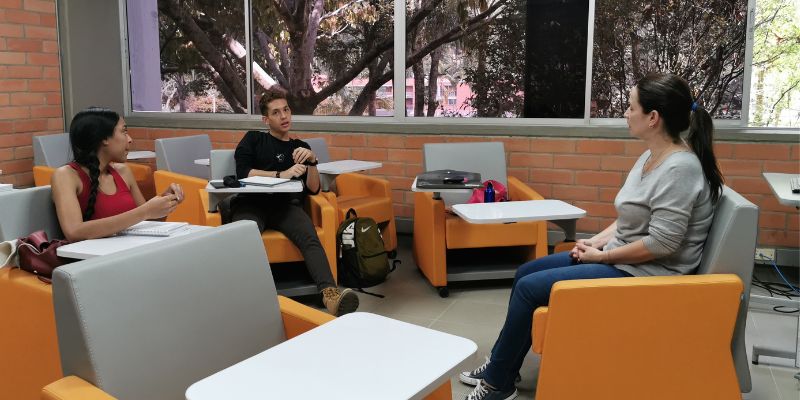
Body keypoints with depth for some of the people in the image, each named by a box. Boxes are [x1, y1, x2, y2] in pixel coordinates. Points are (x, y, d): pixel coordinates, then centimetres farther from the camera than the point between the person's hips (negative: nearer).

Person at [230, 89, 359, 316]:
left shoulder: (301, 147, 29)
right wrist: (281, 174, -3)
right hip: (252, 202, -1)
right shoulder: (253, 139, 24)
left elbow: (313, 189, 18)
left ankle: (330, 293, -55)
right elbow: (242, 172, 6)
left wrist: (311, 161, 2)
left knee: (310, 238, -34)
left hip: (287, 205, 1)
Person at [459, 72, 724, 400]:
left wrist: (602, 256, -16)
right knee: (526, 272, 9)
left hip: (643, 274, -10)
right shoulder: (651, 156, 8)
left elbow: (661, 244, -27)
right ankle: (501, 366, 19)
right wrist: (597, 241, 1)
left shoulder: (679, 168, -23)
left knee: (529, 287, -11)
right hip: (620, 259, 10)